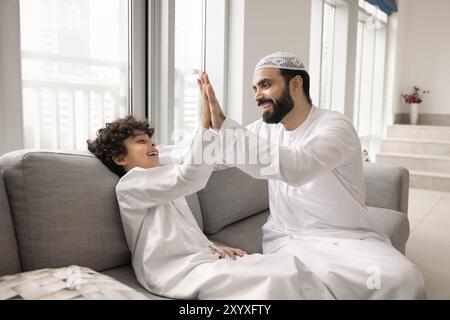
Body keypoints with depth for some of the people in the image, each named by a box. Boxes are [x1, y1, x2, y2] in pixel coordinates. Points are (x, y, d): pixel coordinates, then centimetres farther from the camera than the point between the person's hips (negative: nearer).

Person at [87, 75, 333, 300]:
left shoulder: (165, 189, 27)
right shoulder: (130, 184, -3)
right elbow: (189, 177, -19)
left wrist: (213, 247, 9)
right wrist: (206, 122, -25)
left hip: (201, 259, 9)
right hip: (179, 271, -8)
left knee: (290, 265, -13)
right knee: (278, 281, -27)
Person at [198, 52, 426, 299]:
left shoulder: (335, 127, -15)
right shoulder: (266, 128, 5)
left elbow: (296, 167, -36)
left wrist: (223, 126, -37)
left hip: (348, 237, -2)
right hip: (287, 237, 2)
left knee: (402, 278, -27)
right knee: (319, 279, -30)